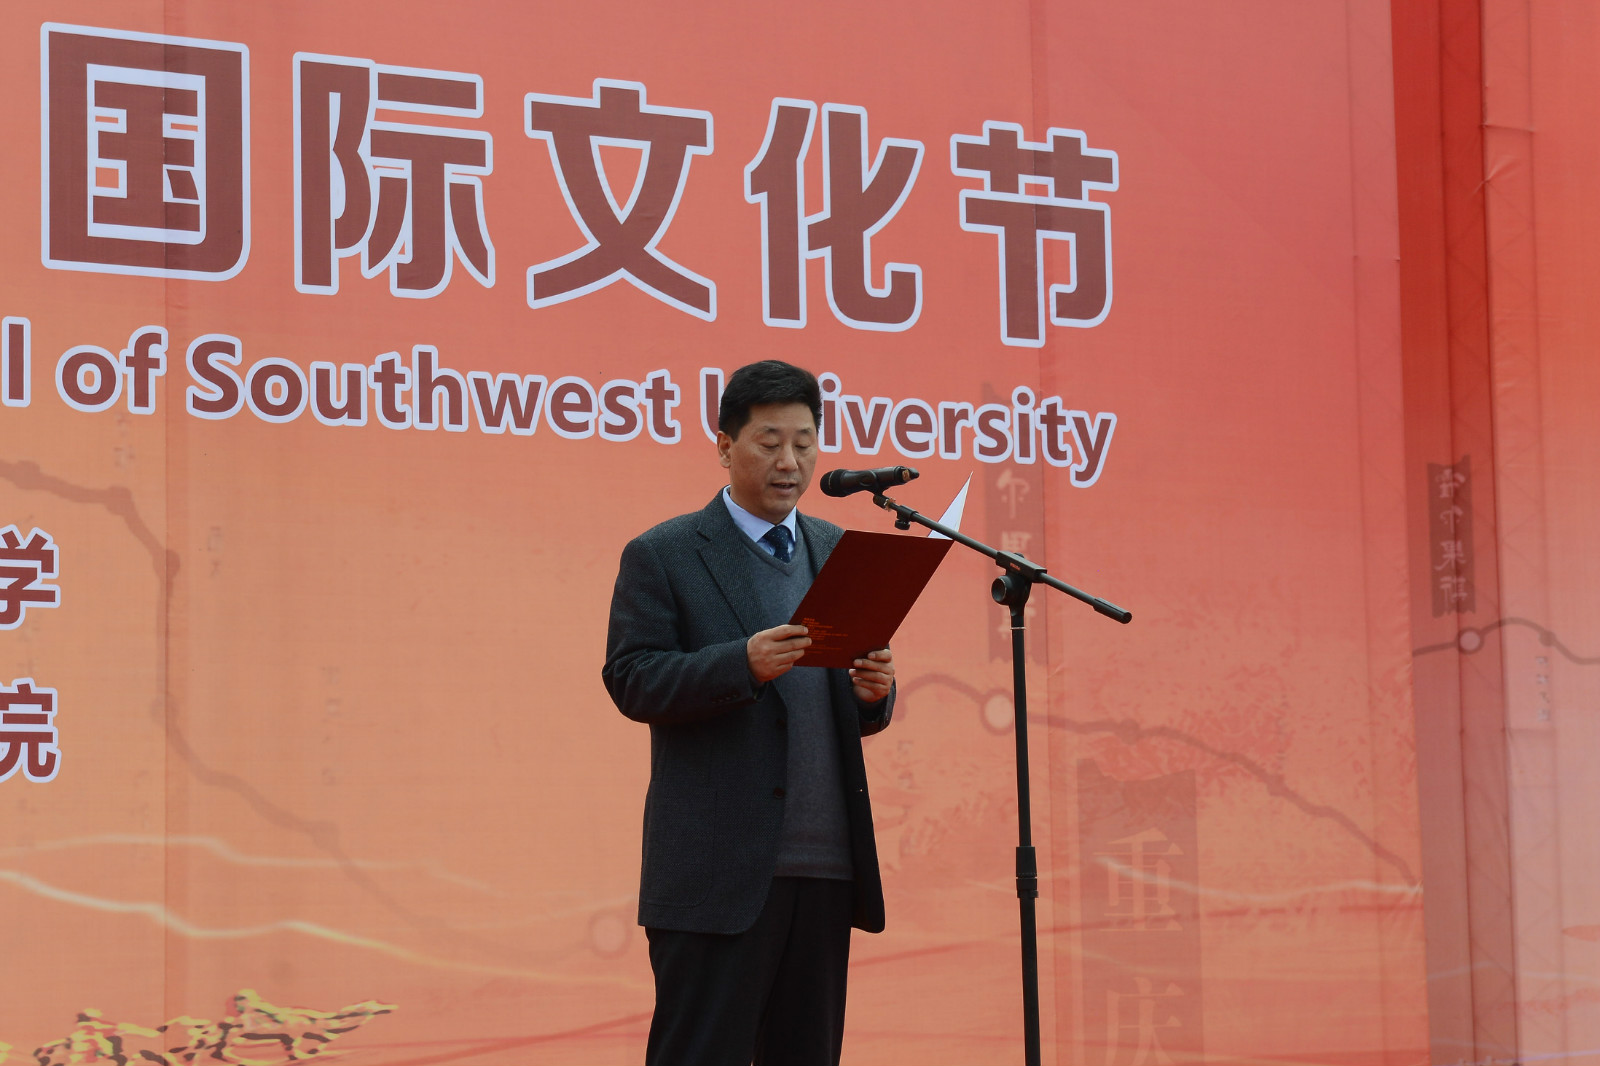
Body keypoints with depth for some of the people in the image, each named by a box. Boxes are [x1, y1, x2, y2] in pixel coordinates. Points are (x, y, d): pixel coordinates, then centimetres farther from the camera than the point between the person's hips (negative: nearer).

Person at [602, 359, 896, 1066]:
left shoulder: (838, 553, 17)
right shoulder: (662, 557, 1)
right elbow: (632, 682, -8)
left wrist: (873, 691, -6)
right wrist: (744, 663, -22)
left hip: (825, 868, 5)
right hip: (718, 869, -5)